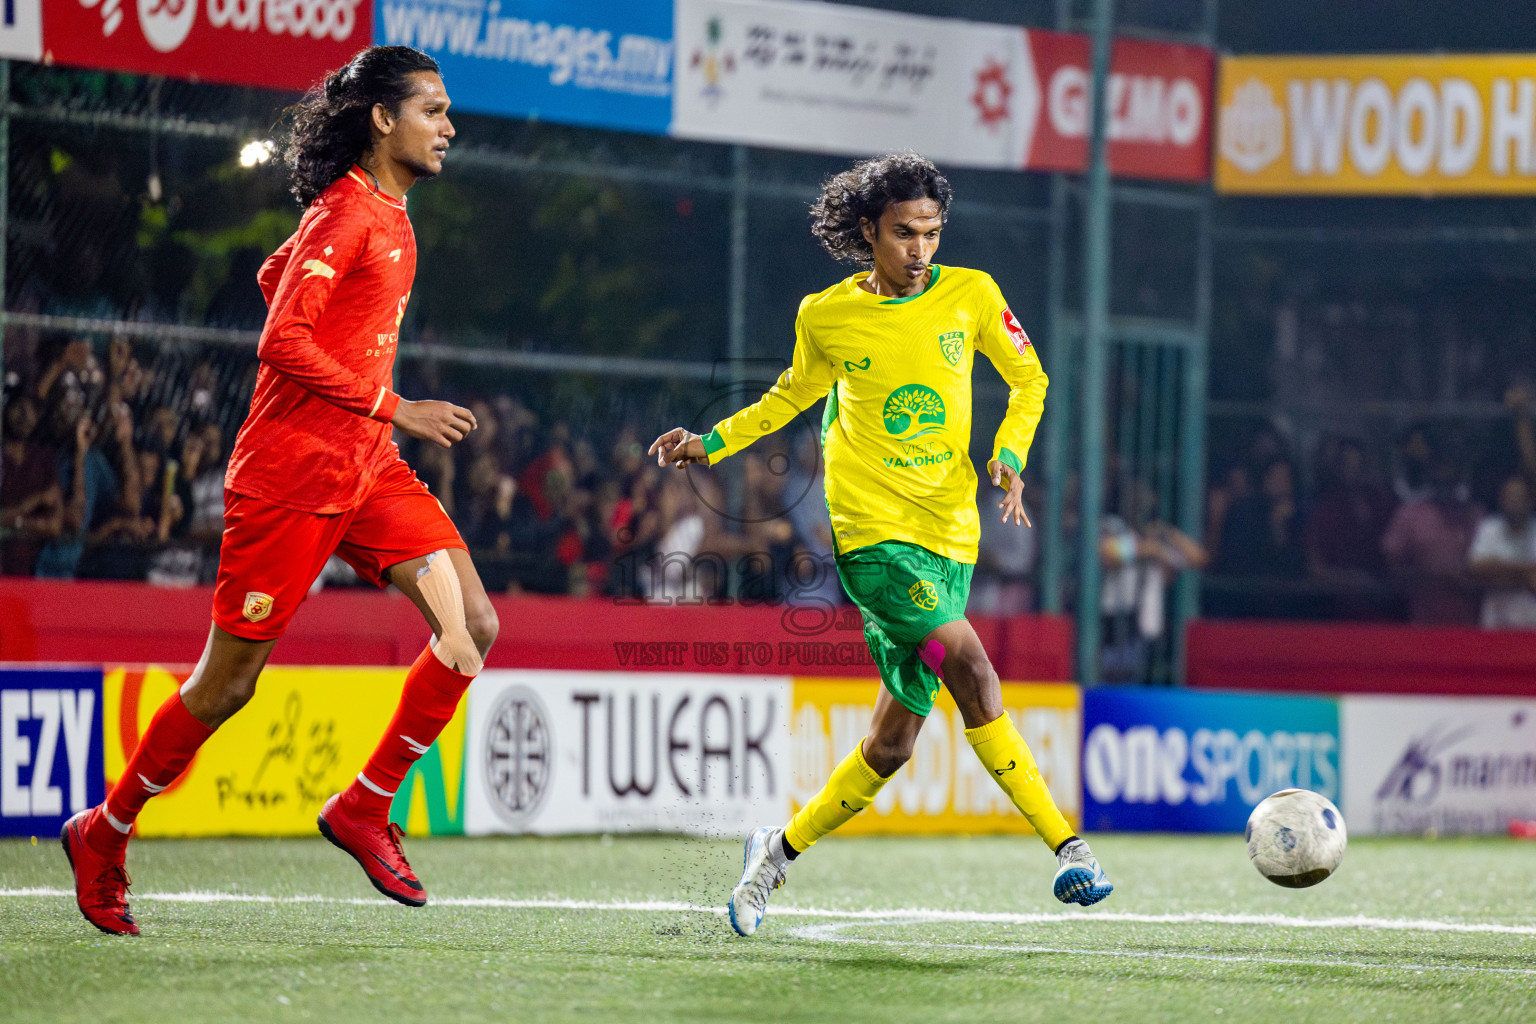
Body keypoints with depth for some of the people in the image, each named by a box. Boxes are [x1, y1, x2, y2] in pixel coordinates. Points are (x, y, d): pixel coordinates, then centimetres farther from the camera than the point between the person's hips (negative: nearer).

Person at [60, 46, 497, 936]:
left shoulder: (387, 213, 13)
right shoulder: (347, 212, -15)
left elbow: (276, 276, 28)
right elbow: (283, 342, -22)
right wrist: (393, 409, -21)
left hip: (367, 466, 8)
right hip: (291, 476, -8)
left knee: (473, 626, -8)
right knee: (230, 681, 0)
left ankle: (367, 806, 1)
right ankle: (105, 835, 18)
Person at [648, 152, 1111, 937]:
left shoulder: (970, 296, 3)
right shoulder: (826, 317, 1)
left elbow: (1027, 378, 14)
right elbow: (795, 394, 20)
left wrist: (1009, 454, -2)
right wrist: (711, 444, 14)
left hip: (948, 533, 3)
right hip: (870, 527, -3)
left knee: (893, 741, 5)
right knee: (971, 670, -23)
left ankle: (781, 849, 26)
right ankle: (1067, 848, -22)